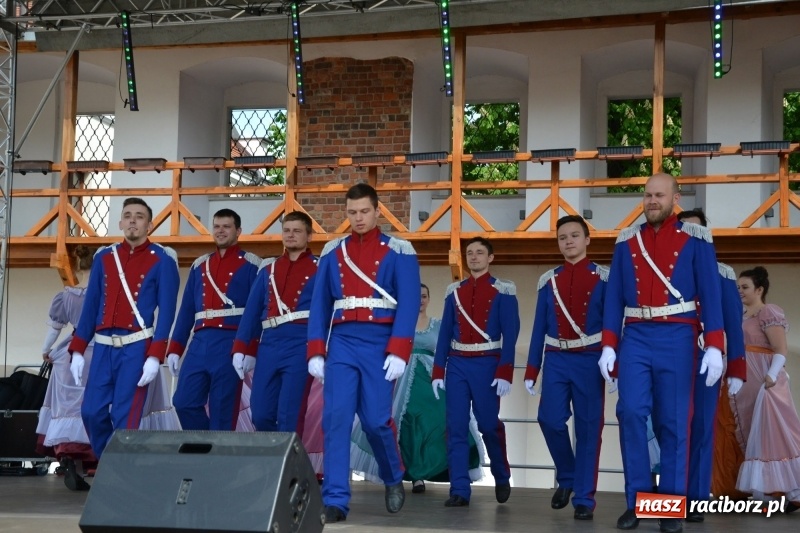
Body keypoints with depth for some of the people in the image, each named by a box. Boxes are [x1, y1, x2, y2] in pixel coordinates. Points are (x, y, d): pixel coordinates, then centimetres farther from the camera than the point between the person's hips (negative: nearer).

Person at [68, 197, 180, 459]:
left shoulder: (162, 260, -1)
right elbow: (91, 306, 13)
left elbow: (167, 311, -6)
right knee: (91, 412, 3)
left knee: (125, 417, -5)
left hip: (137, 348, -5)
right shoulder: (104, 257, 12)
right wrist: (77, 351, 6)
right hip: (103, 347, 5)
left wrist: (155, 357, -15)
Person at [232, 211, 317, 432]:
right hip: (269, 344, 5)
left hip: (300, 345, -4)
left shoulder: (319, 268, 4)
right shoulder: (268, 268, 17)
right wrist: (241, 349, 6)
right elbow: (252, 310, 14)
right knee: (260, 413, 4)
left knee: (288, 416, -6)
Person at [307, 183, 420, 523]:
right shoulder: (332, 252, 10)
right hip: (342, 344, 3)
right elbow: (320, 304, 9)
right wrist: (315, 351, 0)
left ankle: (393, 478, 27)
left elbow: (408, 304, -6)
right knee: (336, 419, -7)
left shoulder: (399, 252, 1)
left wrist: (398, 353, -15)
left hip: (379, 345, -2)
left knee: (376, 420, -2)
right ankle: (335, 501, -4)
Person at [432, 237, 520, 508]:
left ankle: (502, 478, 27)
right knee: (456, 427, -2)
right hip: (457, 365, 3)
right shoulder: (454, 291, 10)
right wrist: (437, 371, 3)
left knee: (489, 425, 3)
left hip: (487, 364, -3)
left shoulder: (503, 291, -1)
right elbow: (445, 333, 9)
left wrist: (505, 373, -14)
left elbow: (510, 334, -6)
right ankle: (459, 490, 0)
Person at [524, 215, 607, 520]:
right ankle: (567, 477, 17)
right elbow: (540, 327, 10)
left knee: (588, 428, -2)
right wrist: (531, 371, 5)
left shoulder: (605, 278, 1)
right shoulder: (547, 280, 9)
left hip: (590, 360, -2)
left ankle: (584, 499, 4)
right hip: (556, 360, 2)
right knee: (550, 420, -9)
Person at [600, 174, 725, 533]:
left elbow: (710, 293, -3)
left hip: (677, 338, -2)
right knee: (631, 412, -10)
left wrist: (714, 347, -11)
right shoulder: (626, 241, 9)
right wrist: (608, 346, 0)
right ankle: (637, 499, 1)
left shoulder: (696, 239, 1)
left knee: (674, 422, 1)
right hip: (635, 337, 2)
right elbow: (614, 296, 8)